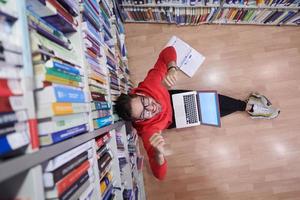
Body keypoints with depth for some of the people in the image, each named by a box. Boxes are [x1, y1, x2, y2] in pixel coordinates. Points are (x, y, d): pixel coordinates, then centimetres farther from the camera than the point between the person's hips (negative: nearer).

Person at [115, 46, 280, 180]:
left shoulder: (146, 87, -39)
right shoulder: (148, 131, -44)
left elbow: (168, 52, -32)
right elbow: (160, 174, -44)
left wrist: (171, 69, -52)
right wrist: (158, 153, -65)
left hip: (170, 97, 3)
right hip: (172, 117, -3)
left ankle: (246, 104, 28)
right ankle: (248, 107, 28)